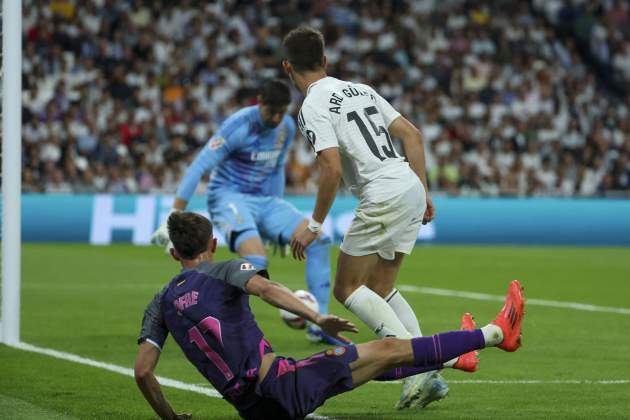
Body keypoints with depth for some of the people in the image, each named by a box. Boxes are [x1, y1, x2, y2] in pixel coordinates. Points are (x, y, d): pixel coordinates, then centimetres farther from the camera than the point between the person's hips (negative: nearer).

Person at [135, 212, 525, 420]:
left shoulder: (160, 304, 11)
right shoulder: (224, 270, -2)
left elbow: (143, 371, 2)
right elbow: (264, 288, -23)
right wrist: (317, 318, -25)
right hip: (283, 385, -7)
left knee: (370, 365, 27)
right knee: (388, 350, 3)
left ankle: (453, 359, 45)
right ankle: (496, 333, 11)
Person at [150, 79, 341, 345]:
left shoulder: (287, 128, 5)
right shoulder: (239, 126, -17)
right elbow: (199, 167, -19)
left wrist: (279, 223, 25)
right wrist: (174, 218, -24)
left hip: (265, 201, 7)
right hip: (229, 197, -7)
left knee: (318, 240, -11)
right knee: (256, 259, -32)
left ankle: (319, 326, -4)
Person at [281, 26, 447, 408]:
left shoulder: (313, 108, -7)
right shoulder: (360, 89, 18)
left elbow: (332, 168, -17)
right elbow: (412, 134, 16)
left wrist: (315, 225, -9)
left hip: (384, 197, -8)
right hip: (412, 190, 8)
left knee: (348, 288, 2)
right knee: (380, 290, 18)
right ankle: (429, 376, 9)